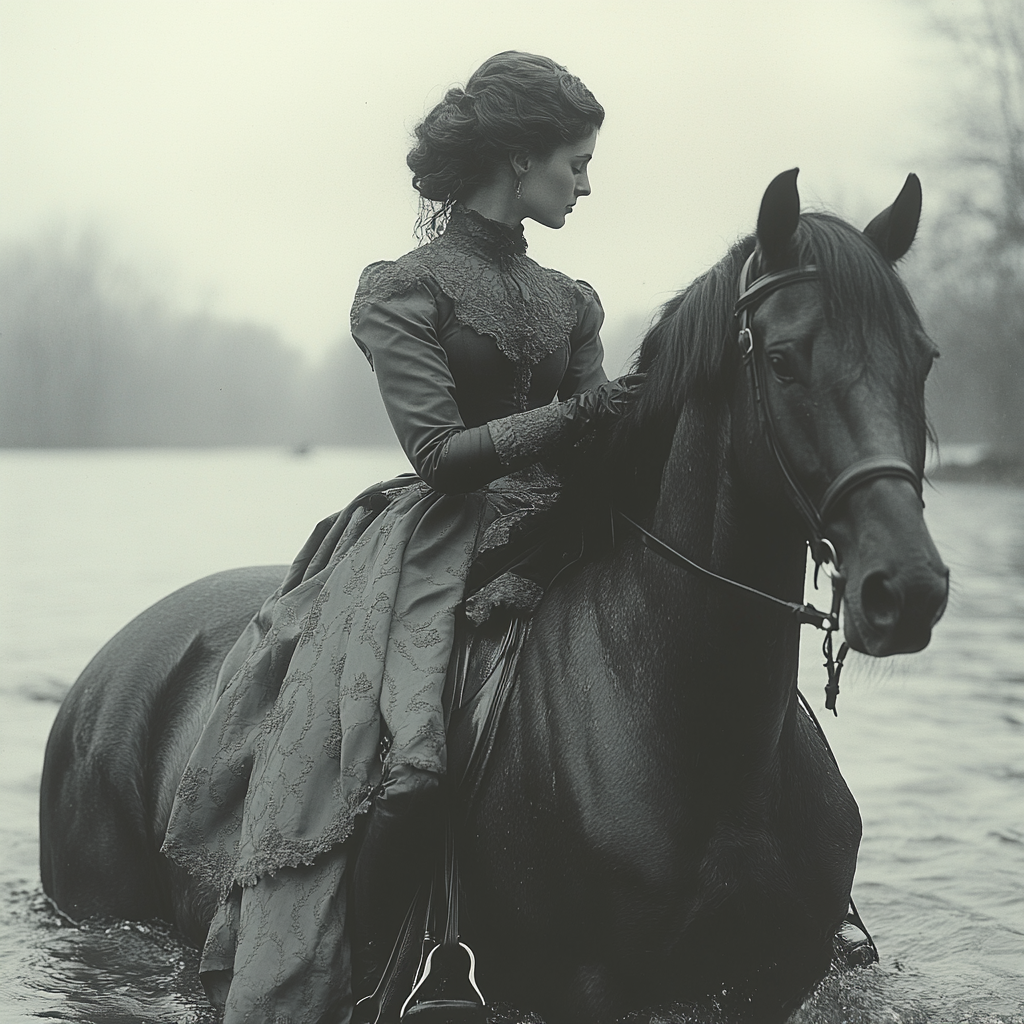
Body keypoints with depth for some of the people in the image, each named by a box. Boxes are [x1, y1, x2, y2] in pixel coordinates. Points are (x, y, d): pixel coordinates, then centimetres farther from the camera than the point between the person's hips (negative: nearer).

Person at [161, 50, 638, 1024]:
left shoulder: (570, 300, 20)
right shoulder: (403, 289, 0)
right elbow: (443, 452, -11)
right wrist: (573, 414, -22)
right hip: (435, 549, -6)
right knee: (387, 770, -27)